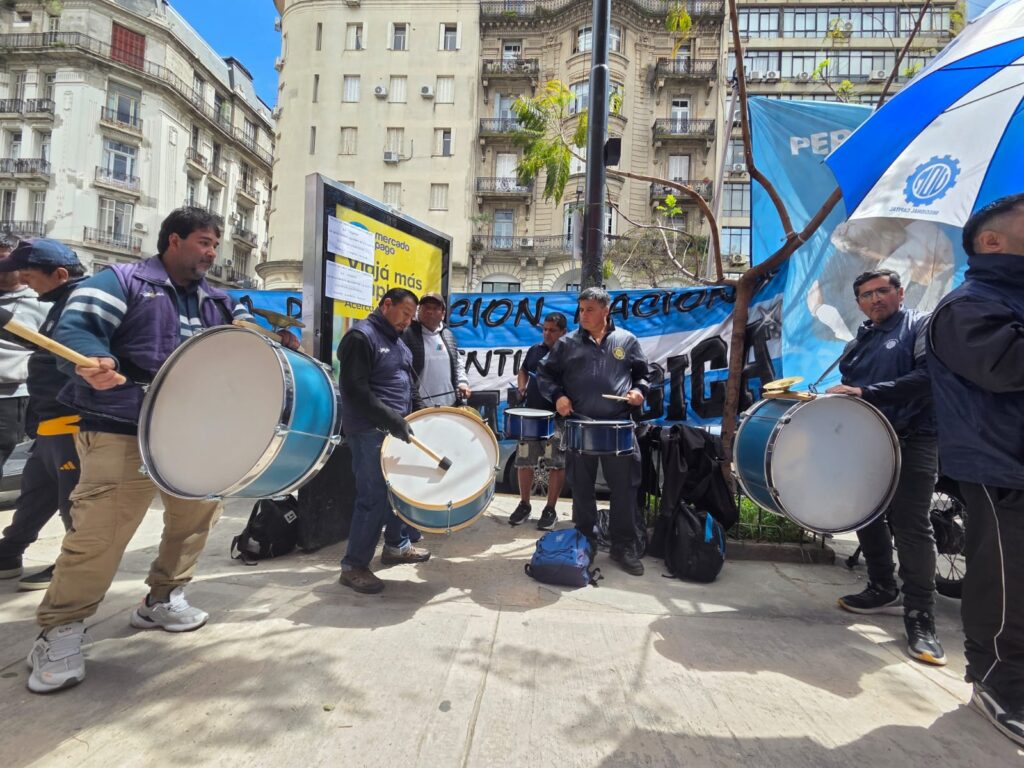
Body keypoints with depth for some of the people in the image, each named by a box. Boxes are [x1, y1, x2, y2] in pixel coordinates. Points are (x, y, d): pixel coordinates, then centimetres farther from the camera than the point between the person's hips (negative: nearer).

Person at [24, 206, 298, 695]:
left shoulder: (215, 302, 16)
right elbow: (72, 328, -15)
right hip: (121, 433, -7)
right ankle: (59, 631, 12)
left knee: (197, 515, 15)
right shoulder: (121, 281, -3)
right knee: (99, 534, -9)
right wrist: (91, 361, -37)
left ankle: (162, 600, 33)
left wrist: (276, 342, -6)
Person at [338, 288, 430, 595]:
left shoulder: (397, 340, 17)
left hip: (398, 429, 9)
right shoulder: (360, 336, -12)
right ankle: (353, 566, 8)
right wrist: (392, 421, -24)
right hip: (370, 432, -9)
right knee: (374, 497, -6)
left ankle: (396, 546, 33)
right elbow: (355, 390, -21)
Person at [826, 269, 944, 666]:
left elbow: (928, 376, -18)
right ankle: (883, 591, 29)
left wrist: (865, 392, -23)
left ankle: (920, 621, 2)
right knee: (868, 519, 13)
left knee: (911, 526, -8)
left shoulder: (921, 325, -2)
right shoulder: (857, 343, 19)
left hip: (911, 441, -7)